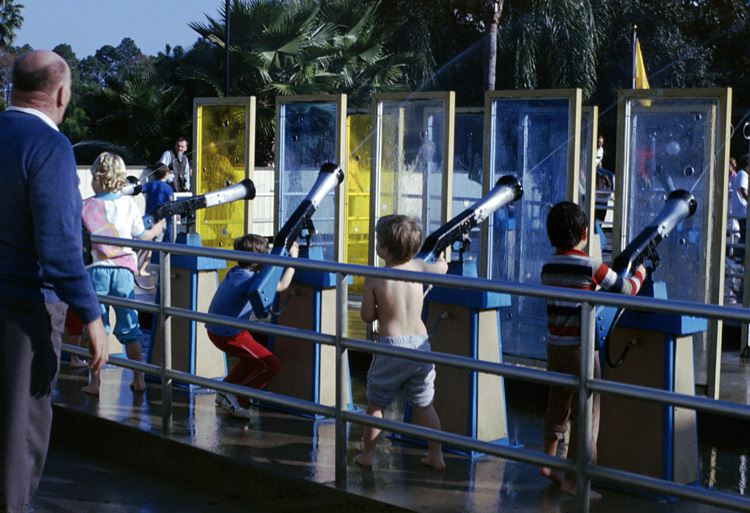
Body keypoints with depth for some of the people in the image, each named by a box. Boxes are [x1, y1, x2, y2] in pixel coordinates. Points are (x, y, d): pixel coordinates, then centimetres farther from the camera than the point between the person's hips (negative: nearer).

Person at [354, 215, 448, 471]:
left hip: (391, 346, -3)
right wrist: (440, 256, 47)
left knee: (376, 403, 14)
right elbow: (442, 267, 24)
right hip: (420, 344, 3)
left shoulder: (374, 278, -9)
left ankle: (367, 454, 22)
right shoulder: (418, 268, 2)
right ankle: (436, 456, 20)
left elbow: (367, 316, -1)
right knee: (424, 405, 15)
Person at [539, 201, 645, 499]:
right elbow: (625, 290, -3)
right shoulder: (591, 266, -13)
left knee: (557, 405, 21)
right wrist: (639, 274, 17)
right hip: (579, 348, -7)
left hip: (554, 345, 7)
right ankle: (571, 479, 2)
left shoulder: (548, 267, 3)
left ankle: (548, 463, 34)